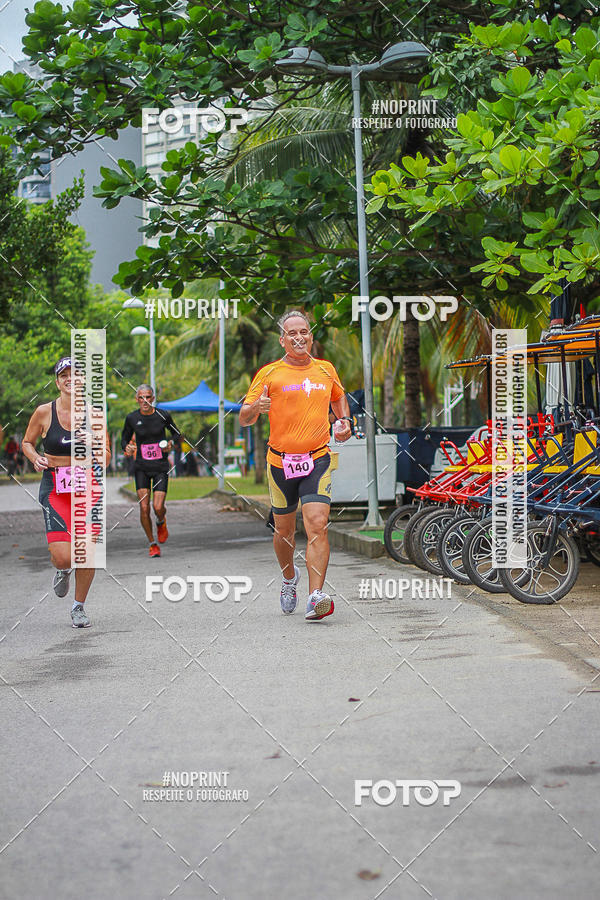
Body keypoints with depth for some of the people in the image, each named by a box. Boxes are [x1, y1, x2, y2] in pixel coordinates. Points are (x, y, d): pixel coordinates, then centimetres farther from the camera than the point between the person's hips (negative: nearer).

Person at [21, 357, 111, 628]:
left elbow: (105, 450, 8)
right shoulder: (44, 412, -2)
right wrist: (36, 458, -9)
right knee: (62, 556, -14)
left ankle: (79, 607, 22)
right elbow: (27, 442, 12)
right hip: (55, 489, -1)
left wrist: (102, 459, -15)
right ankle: (63, 571, 26)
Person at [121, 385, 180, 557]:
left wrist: (170, 444, -9)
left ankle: (161, 522, 27)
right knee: (144, 508, -9)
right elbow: (124, 439, 10)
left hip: (161, 467, -1)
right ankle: (152, 544, 10)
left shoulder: (163, 415, -5)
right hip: (141, 468, 1)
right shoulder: (132, 418, -3)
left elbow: (177, 433, 11)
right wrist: (127, 447, -12)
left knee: (158, 507, -11)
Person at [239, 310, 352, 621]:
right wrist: (255, 407, -24)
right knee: (284, 531, 11)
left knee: (317, 525, -17)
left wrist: (344, 420, 10)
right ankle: (289, 578, 41)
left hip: (317, 459, 0)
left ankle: (315, 597, -22)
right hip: (281, 461, 0)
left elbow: (338, 397, 30)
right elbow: (244, 418, -2)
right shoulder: (269, 374, -1)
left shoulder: (326, 370, 8)